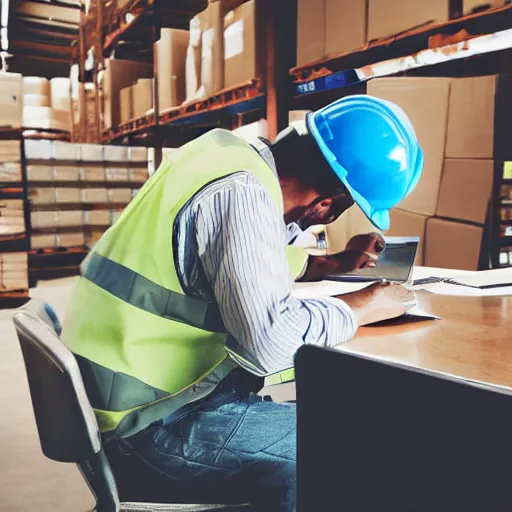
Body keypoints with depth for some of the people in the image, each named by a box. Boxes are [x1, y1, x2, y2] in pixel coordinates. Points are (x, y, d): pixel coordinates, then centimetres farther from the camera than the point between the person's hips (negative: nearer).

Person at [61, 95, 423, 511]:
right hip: (152, 427, -9)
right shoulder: (240, 194, -23)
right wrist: (367, 305, -14)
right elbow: (272, 342, -31)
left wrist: (334, 263, 13)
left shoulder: (232, 154, 5)